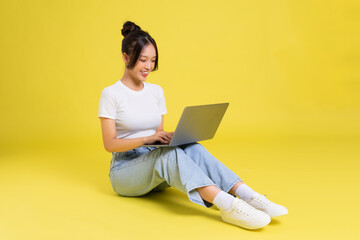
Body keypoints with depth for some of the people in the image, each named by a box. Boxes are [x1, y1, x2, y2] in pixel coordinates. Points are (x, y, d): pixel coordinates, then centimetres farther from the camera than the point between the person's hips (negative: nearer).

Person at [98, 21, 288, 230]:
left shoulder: (156, 92, 11)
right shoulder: (111, 94, -6)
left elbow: (159, 133, 13)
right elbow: (109, 143, -11)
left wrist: (171, 137, -12)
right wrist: (147, 139, -26)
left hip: (158, 167, 5)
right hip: (125, 169, -4)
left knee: (192, 148, -28)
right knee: (169, 153, -36)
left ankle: (248, 196, -43)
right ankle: (227, 205, -53)